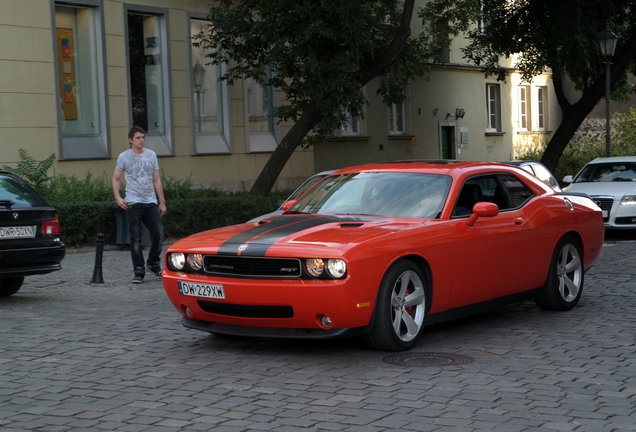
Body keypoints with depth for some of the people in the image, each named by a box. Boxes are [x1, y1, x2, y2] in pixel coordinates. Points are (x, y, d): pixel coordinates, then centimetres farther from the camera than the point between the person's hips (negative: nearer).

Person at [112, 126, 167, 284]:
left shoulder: (151, 155, 10)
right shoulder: (124, 157, 1)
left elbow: (156, 180, 12)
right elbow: (116, 179, 5)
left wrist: (162, 202, 9)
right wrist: (118, 198, -10)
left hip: (151, 202, 3)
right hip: (133, 203, -3)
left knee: (158, 234, -1)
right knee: (136, 239, -2)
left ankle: (154, 263, 22)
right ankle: (138, 272, 4)